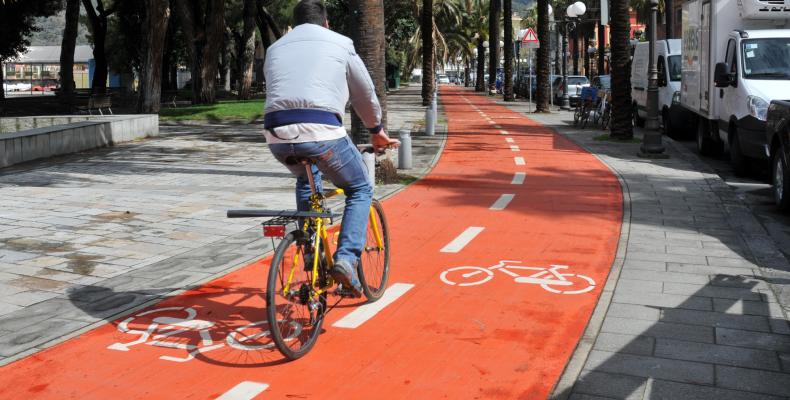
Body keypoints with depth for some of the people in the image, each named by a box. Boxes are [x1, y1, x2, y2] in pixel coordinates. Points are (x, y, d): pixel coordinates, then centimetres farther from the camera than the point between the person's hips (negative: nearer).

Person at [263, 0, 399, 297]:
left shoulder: (275, 48, 26)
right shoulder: (340, 44, 16)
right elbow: (366, 94, 22)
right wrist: (376, 131, 39)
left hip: (276, 136, 4)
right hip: (321, 133, -4)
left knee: (307, 178, 35)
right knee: (360, 191, 17)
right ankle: (346, 259, 0)